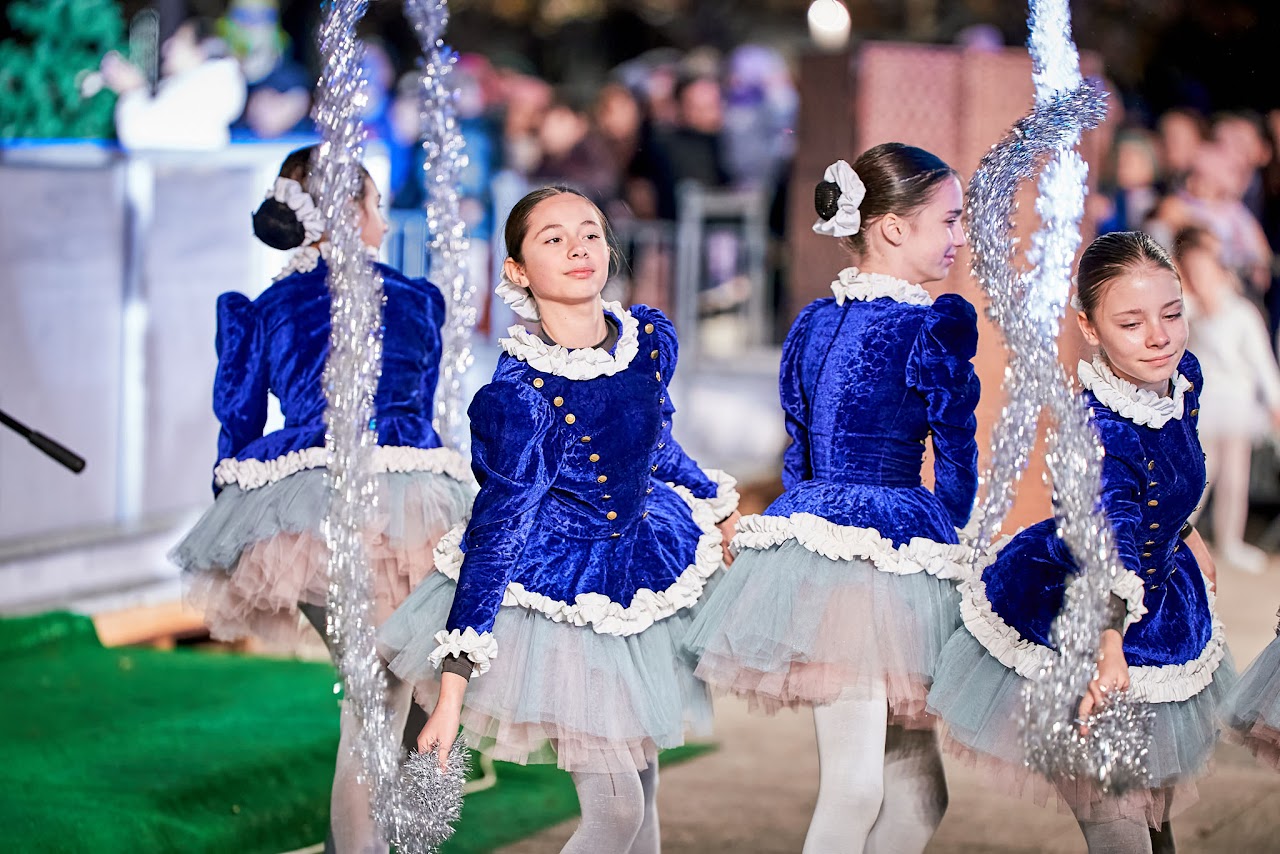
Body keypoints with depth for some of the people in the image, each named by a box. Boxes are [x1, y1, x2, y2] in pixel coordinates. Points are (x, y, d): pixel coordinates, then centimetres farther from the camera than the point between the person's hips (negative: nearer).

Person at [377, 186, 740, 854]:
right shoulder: (520, 393, -26)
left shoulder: (651, 336, -8)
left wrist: (722, 510, 27)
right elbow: (493, 534, -26)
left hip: (646, 570, 6)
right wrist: (452, 691, -28)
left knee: (642, 783, 16)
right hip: (560, 593, -6)